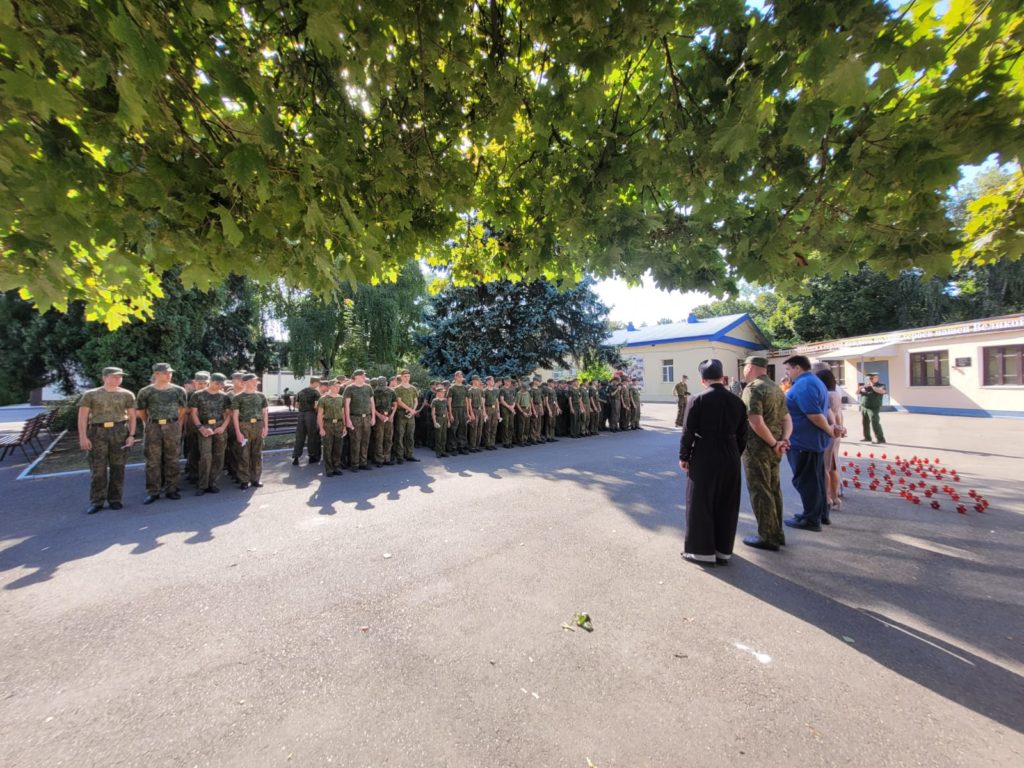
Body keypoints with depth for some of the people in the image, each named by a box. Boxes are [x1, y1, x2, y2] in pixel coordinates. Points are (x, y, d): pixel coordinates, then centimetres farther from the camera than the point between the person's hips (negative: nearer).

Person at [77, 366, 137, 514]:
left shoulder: (127, 395, 9)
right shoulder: (90, 394, 6)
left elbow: (132, 416, 8)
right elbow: (82, 416, 3)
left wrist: (131, 435, -1)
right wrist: (83, 437, -6)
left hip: (120, 431, 1)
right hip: (98, 433, 0)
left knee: (117, 467, 4)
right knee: (98, 469, 0)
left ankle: (115, 499, 12)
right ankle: (97, 502, 8)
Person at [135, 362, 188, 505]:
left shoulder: (178, 390, 4)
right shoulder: (146, 391, 0)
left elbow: (183, 409, 14)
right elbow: (140, 411, 10)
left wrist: (175, 423, 12)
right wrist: (151, 423, 11)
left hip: (173, 427, 1)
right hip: (153, 428, -1)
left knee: (172, 459, 6)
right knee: (153, 460, 2)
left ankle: (171, 489, 15)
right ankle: (153, 492, 10)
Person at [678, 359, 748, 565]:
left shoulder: (699, 400, -13)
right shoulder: (737, 401, 1)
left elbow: (688, 432, -11)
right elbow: (742, 435, 6)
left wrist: (684, 456, -1)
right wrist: (735, 454, 18)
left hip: (704, 459, -5)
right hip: (730, 459, 5)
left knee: (701, 505, 8)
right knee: (726, 506, 15)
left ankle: (702, 550, 17)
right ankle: (723, 551, 26)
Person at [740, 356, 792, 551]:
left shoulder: (753, 388, -16)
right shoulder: (776, 388, 12)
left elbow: (756, 422, -25)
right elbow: (787, 418, 11)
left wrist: (773, 443, -14)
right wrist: (784, 439, -2)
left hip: (758, 447, -9)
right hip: (774, 448, 9)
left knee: (760, 491, 2)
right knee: (773, 489, 17)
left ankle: (767, 537, 10)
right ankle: (777, 533, 28)